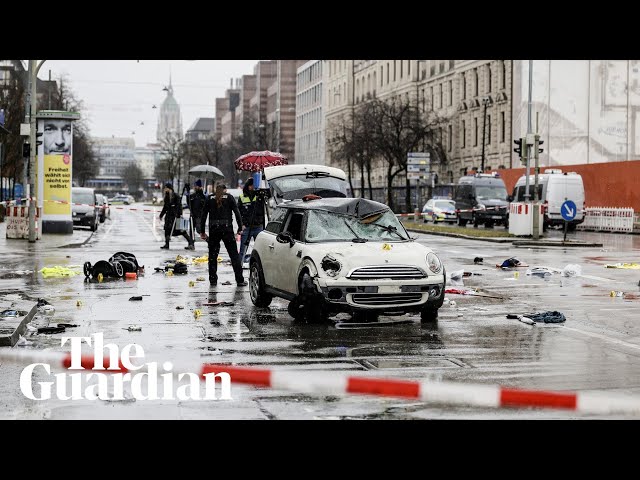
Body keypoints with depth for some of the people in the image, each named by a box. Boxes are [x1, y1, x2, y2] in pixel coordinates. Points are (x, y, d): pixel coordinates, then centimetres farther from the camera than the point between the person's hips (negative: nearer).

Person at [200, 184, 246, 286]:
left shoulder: (210, 199, 10)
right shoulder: (229, 198, 6)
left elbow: (203, 216, 7)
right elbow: (237, 212, -2)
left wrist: (202, 231, 12)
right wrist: (240, 227, 0)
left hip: (213, 229, 1)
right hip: (227, 229, -1)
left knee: (212, 255, 12)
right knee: (234, 255, 2)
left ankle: (213, 280, 10)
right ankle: (239, 280, -2)